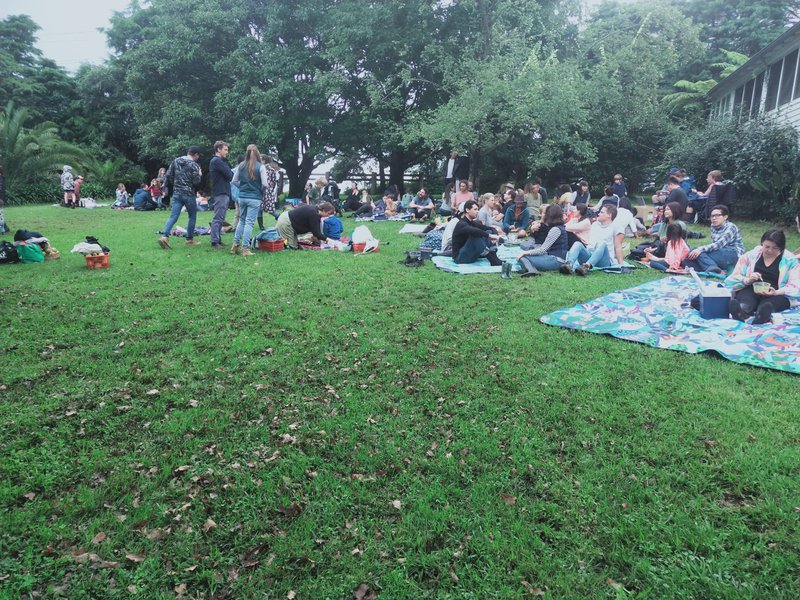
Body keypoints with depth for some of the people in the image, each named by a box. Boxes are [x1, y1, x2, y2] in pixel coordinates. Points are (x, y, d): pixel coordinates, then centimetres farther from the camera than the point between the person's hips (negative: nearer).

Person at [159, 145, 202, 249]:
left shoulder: (176, 161, 8)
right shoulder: (194, 165, -9)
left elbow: (168, 176, 8)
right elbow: (196, 182, -13)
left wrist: (172, 187, 20)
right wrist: (199, 175, 6)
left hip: (176, 194, 5)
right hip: (188, 194, -5)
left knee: (173, 216, 1)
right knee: (192, 216, 12)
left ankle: (164, 236, -17)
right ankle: (189, 239, 16)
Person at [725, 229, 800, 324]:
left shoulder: (790, 260, 9)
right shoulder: (751, 255, 14)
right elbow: (734, 277, 11)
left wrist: (776, 292, -20)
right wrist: (747, 280, -12)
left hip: (777, 295, 0)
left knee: (767, 304, -39)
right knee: (745, 304, -38)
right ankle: (743, 311, -73)